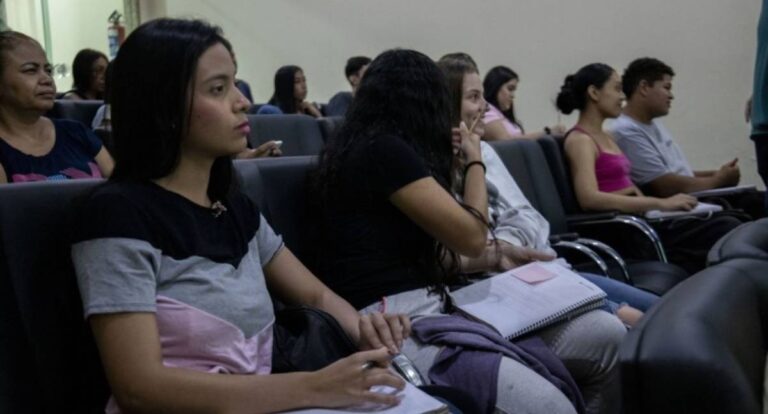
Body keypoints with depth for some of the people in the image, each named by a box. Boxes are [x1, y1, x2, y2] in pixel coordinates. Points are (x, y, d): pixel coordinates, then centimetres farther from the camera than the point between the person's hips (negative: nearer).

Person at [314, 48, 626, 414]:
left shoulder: (374, 149, 19)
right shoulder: (382, 149, -10)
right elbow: (470, 236, -6)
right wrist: (474, 159, 8)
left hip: (435, 308, 9)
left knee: (607, 335, -4)